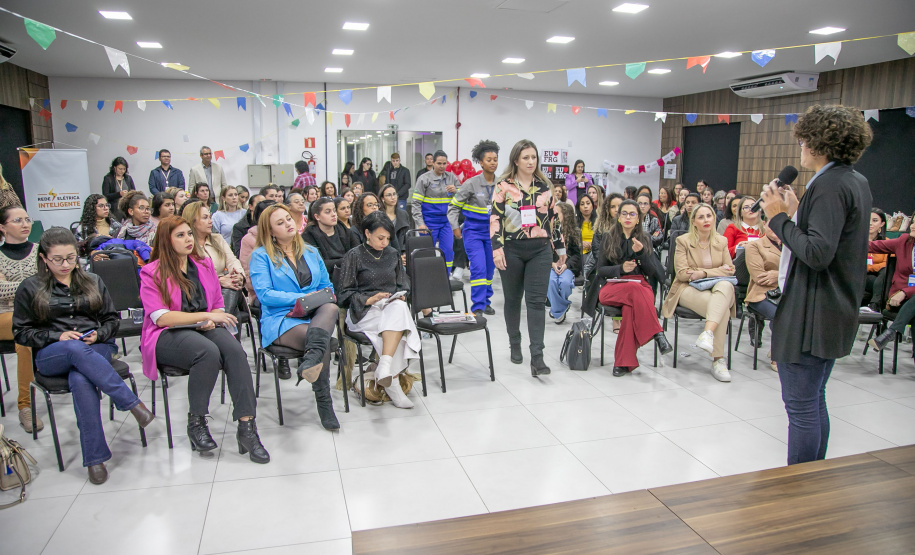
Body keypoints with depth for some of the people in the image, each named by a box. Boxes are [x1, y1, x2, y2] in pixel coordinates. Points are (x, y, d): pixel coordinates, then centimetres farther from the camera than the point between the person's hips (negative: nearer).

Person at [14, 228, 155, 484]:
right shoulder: (30, 288, 10)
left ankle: (94, 457, -32)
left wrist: (98, 335, -4)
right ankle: (132, 403, -39)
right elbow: (22, 332, 9)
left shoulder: (93, 281, 17)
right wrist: (58, 336, -9)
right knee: (76, 349, -39)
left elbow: (113, 319, 18)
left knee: (80, 379, -35)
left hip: (97, 348, 1)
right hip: (51, 355, -1)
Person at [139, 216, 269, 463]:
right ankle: (196, 422, -17)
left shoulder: (205, 264, 17)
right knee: (208, 351, -36)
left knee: (234, 350, -30)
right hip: (167, 335, -4)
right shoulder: (152, 273, 2)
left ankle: (247, 427, -33)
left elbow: (219, 305, 19)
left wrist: (212, 320, -5)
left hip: (204, 329, 4)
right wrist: (206, 315, -18)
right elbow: (161, 317, -10)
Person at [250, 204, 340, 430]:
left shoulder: (311, 252, 23)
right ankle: (324, 402, -24)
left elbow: (327, 285, 24)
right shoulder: (261, 256, 7)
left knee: (330, 308, -35)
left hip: (314, 315, 4)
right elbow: (264, 294, -5)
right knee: (323, 340, -33)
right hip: (280, 319, -4)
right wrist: (301, 298, -15)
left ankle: (310, 362, -56)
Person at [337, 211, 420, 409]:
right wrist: (369, 300, -16)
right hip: (363, 312, -4)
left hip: (393, 306, 4)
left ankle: (385, 365, -47)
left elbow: (403, 285, 25)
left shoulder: (393, 255, 19)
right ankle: (393, 383, -38)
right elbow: (343, 294, 0)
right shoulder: (354, 256, 5)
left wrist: (399, 296, 0)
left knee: (399, 307, -37)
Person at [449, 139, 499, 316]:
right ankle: (478, 307, -9)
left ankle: (486, 301, 27)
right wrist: (455, 227, -9)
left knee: (490, 268, 11)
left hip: (492, 232, 4)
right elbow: (454, 206, -2)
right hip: (473, 231, -4)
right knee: (479, 268, -14)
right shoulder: (471, 184, -9)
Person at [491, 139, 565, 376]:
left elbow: (553, 218, 13)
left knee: (536, 301, -6)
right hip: (512, 250, -1)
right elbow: (495, 219, -6)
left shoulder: (544, 186, 7)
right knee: (513, 299, 12)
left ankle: (537, 356, -9)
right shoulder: (503, 186, -2)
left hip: (540, 250, 2)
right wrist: (497, 248, -15)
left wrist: (560, 247, 14)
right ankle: (514, 344, 31)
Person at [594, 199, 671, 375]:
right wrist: (621, 268, -11)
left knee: (630, 307, -38)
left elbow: (651, 271, 7)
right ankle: (657, 334, -40)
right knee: (634, 289, -39)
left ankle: (624, 362, -36)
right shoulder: (608, 238, 14)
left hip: (640, 285, 1)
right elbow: (600, 269, 8)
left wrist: (640, 252, -11)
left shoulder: (645, 238, 16)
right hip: (613, 286, 0)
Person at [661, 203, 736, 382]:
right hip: (688, 289, -2)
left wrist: (702, 273, -13)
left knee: (725, 285, -38)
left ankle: (708, 333, -51)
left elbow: (730, 270, 5)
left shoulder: (721, 241, 13)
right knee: (722, 310, -34)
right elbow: (682, 273, -5)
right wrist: (717, 271, -8)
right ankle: (718, 359, -33)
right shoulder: (683, 241, 3)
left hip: (716, 288, 3)